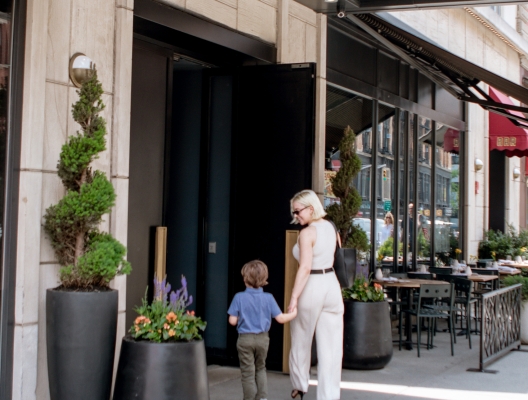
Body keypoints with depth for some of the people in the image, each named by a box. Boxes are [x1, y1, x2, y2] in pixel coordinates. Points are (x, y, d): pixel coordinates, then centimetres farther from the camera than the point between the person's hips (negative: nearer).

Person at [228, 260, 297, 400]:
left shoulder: (239, 297, -10)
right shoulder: (268, 298, -6)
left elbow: (232, 321, -10)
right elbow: (280, 318, -5)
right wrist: (294, 313, 12)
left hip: (245, 339, -3)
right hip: (263, 338, 3)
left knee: (248, 372, 6)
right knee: (260, 368, 21)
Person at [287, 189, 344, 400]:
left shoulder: (307, 233, -15)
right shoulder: (331, 228, 7)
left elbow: (305, 267, -23)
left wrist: (294, 297, -23)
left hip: (311, 288, -6)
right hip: (332, 285, 6)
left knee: (301, 342, 14)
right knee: (331, 345, 6)